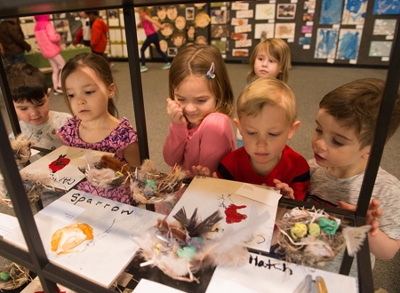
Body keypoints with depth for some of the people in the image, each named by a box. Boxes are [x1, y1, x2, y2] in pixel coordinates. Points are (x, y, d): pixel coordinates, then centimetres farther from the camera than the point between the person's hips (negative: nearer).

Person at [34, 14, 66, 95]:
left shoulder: (36, 26, 11)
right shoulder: (47, 24, -14)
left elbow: (39, 40, 16)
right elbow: (53, 37, -23)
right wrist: (58, 36, -4)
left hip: (46, 51, 8)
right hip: (53, 50, -8)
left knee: (55, 70, 12)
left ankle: (55, 88, 12)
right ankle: (60, 86, -6)